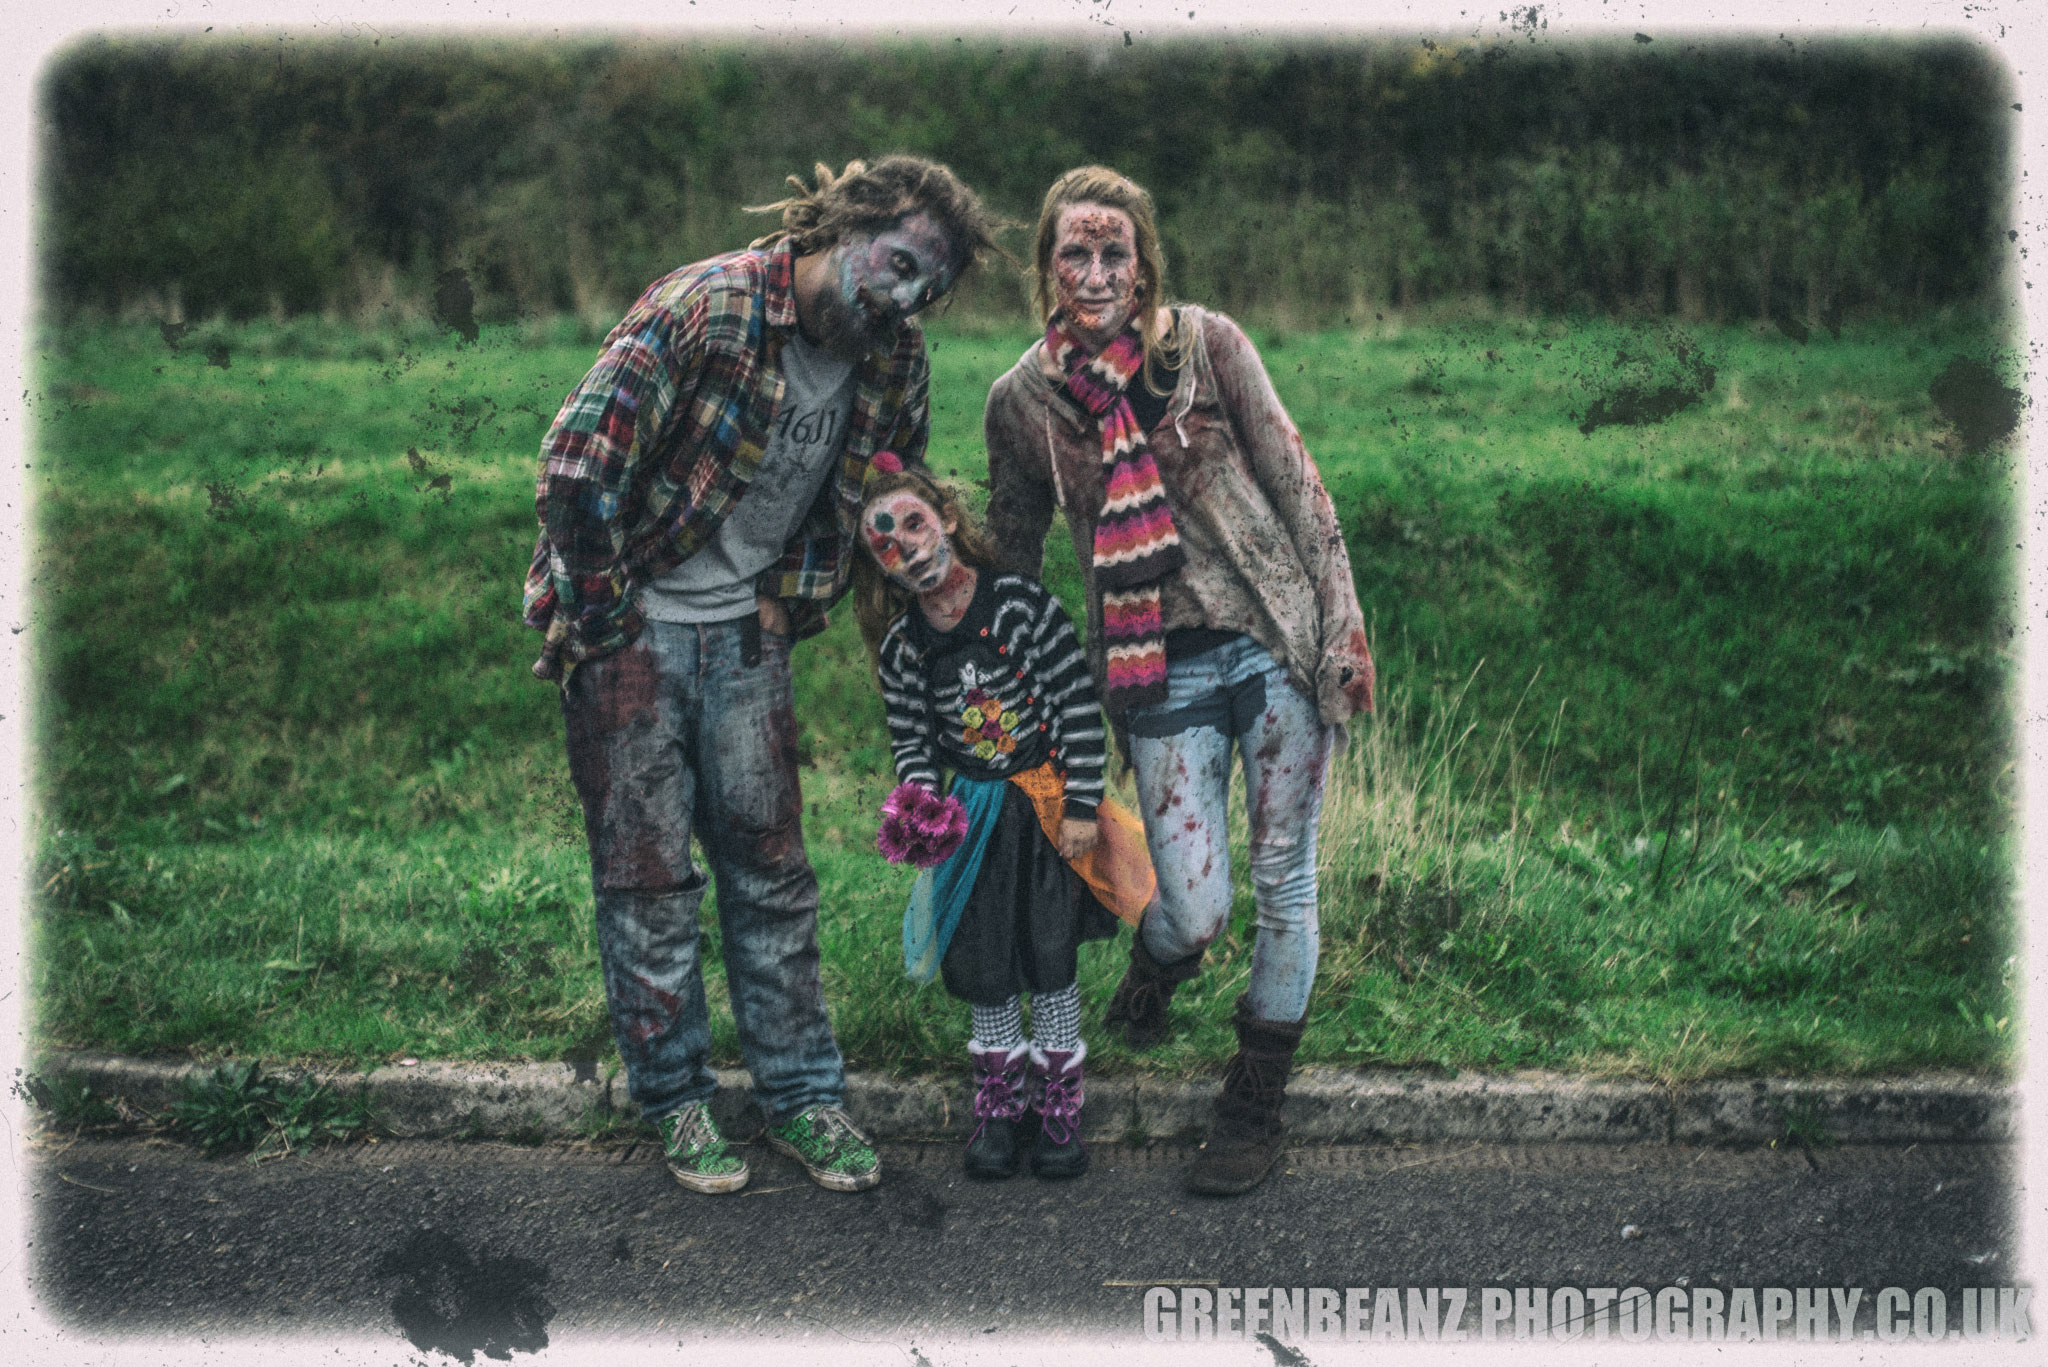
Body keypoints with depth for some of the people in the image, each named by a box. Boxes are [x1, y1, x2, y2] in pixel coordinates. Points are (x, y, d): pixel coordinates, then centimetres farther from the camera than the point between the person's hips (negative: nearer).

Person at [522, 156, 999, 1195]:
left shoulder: (895, 364, -3)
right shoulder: (706, 307, -22)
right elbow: (578, 460, -23)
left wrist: (792, 605, 8)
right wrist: (605, 621, -16)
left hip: (746, 632, 5)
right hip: (630, 626, -5)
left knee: (771, 864, 9)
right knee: (648, 874, 4)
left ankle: (801, 1096, 20)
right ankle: (675, 1101, 19)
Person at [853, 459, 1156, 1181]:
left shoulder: (1023, 603, -12)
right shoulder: (900, 646, -2)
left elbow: (1080, 705, -11)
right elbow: (909, 740, 5)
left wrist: (1082, 805, -12)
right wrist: (919, 809, -14)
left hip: (1049, 807, -3)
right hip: (975, 817, 3)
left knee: (1051, 958, 1)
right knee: (984, 965, 6)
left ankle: (1060, 1108, 17)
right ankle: (998, 1105, 23)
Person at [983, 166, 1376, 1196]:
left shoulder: (1206, 343, -1)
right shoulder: (1021, 401, 3)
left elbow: (1296, 483, 1)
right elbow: (1012, 559, 12)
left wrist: (1342, 626, -4)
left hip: (1275, 639, 0)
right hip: (1157, 673, 0)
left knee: (1285, 887, 5)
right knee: (1196, 912, -4)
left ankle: (1255, 1105, 25)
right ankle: (1159, 962, 36)